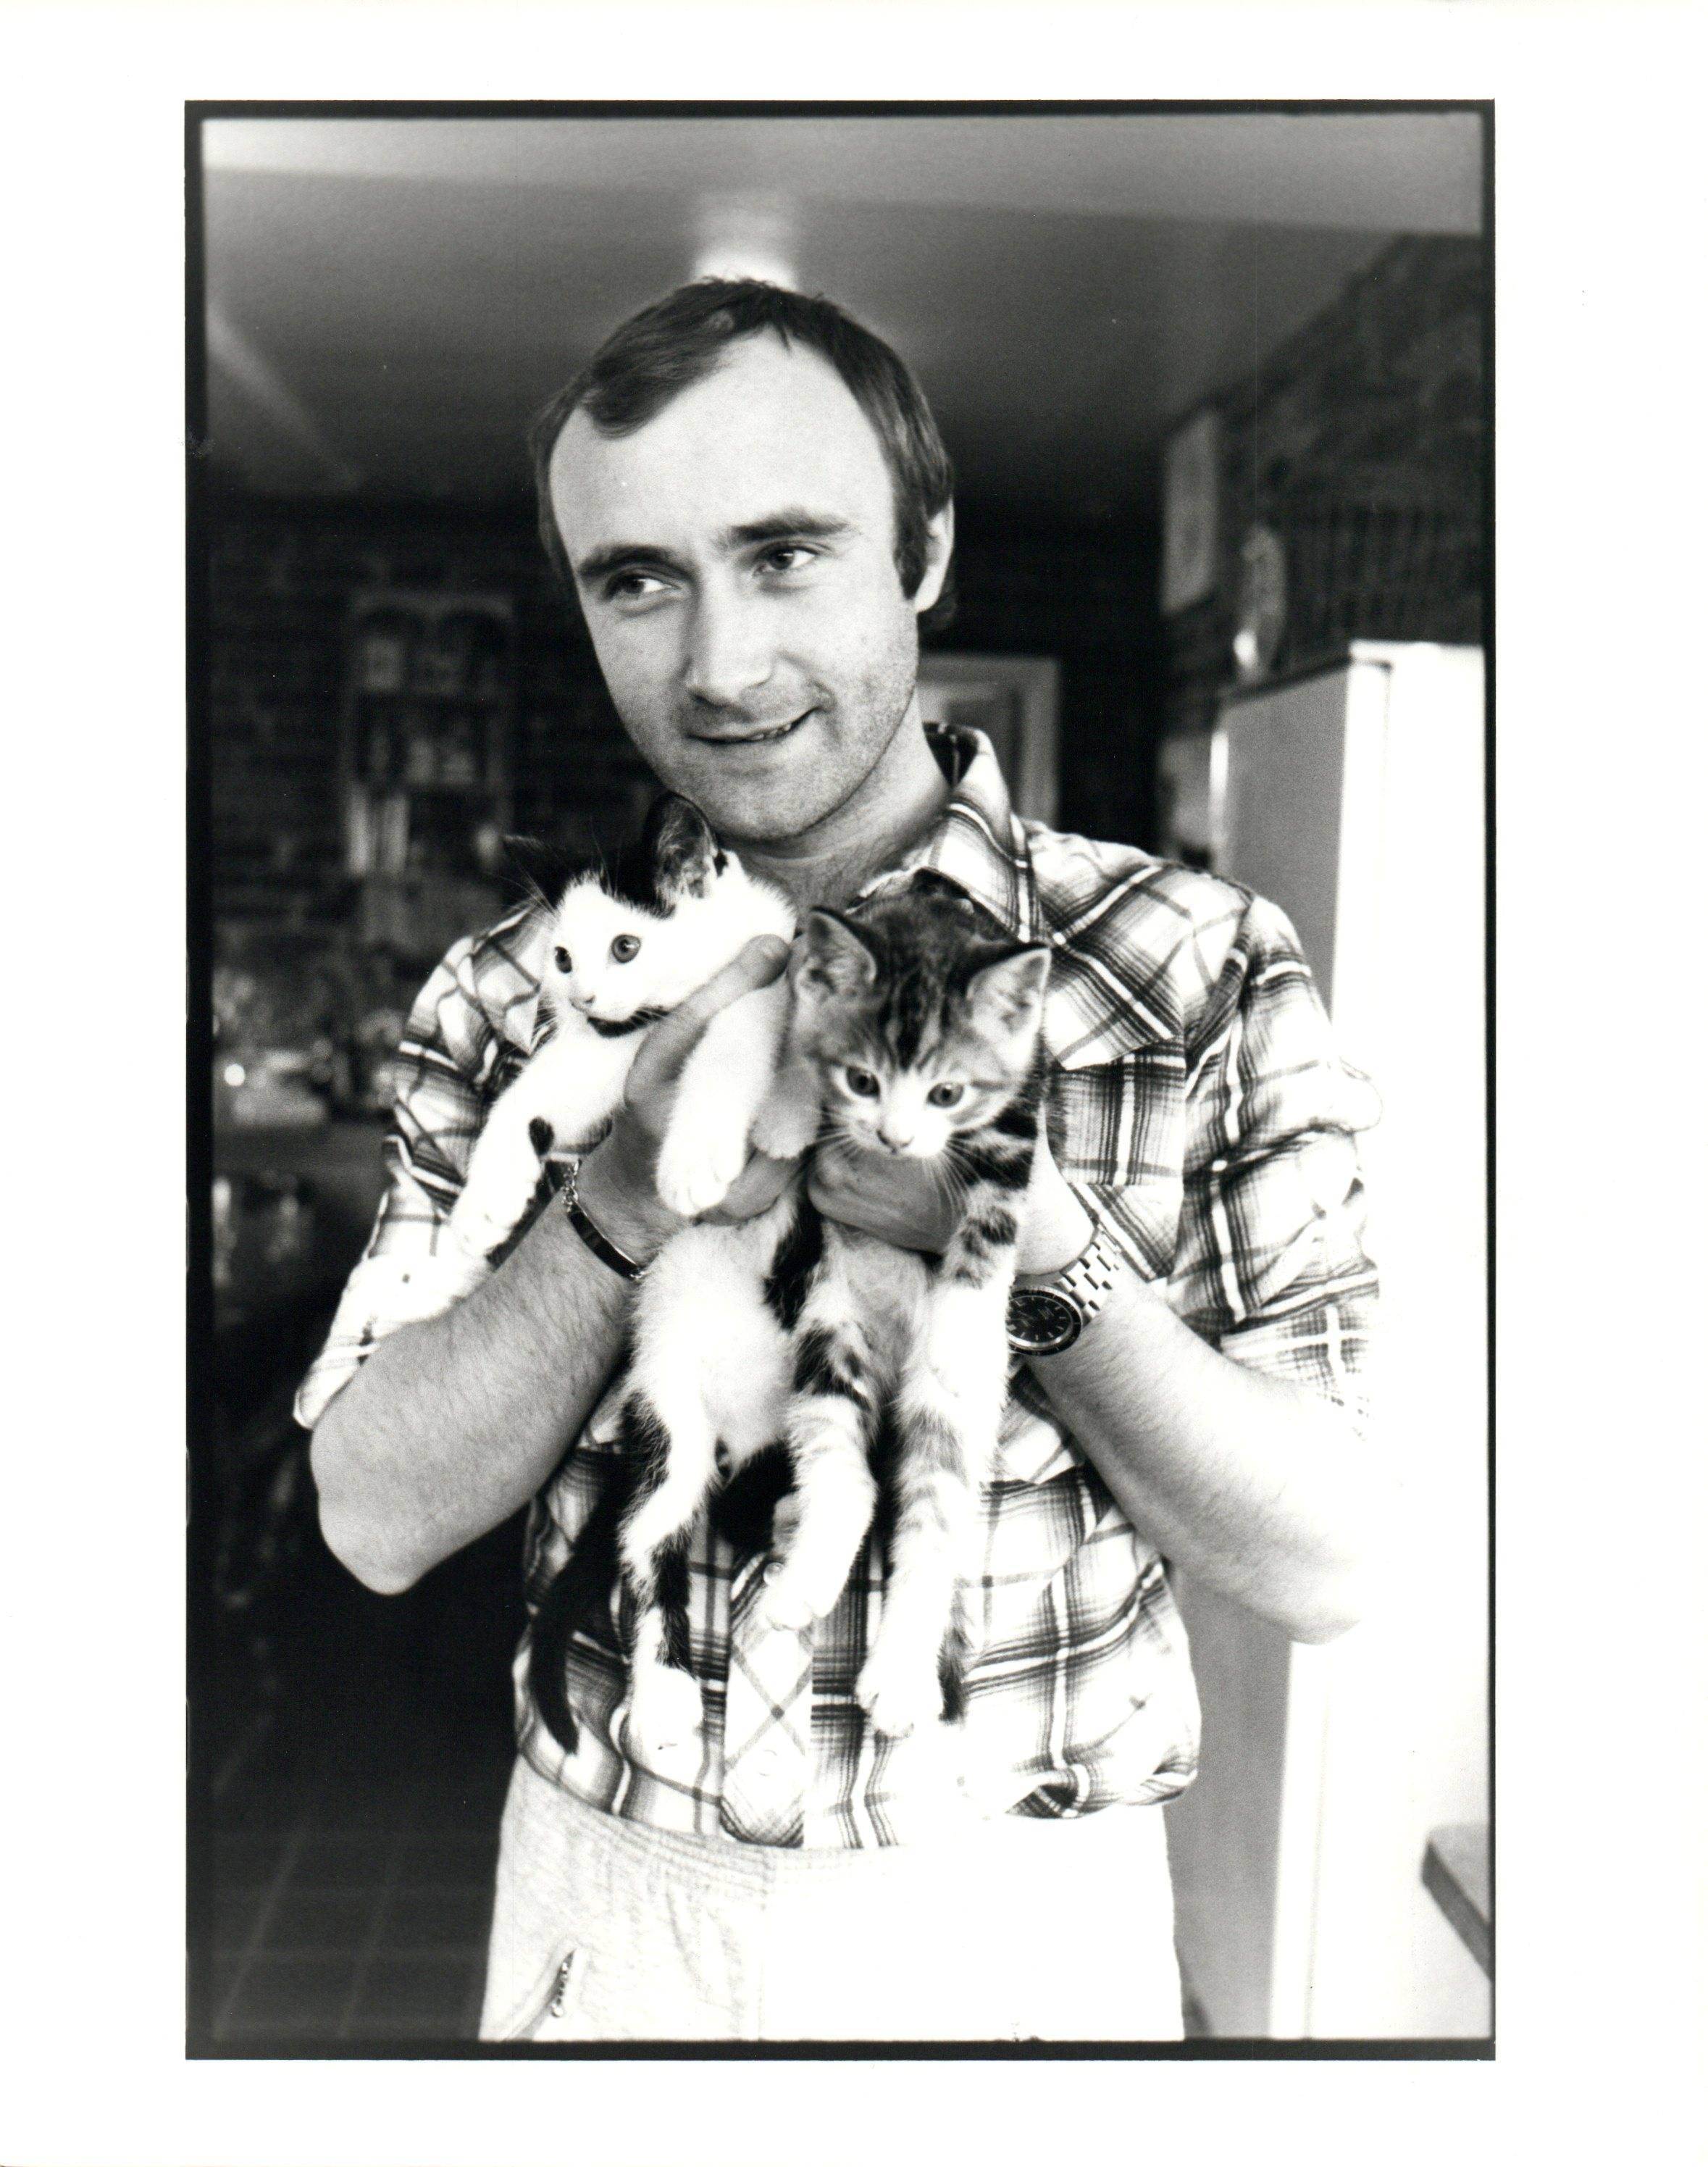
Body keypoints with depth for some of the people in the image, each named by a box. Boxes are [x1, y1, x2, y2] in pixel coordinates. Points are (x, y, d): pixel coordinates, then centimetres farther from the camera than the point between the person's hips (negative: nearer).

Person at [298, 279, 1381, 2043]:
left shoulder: (1196, 972, -13)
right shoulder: (508, 1002, -6)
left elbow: (1322, 1565, -13)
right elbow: (374, 1519, -9)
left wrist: (1031, 1233, -28)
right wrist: (626, 1205, -25)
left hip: (1013, 1922, -1)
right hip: (605, 1898, 2)